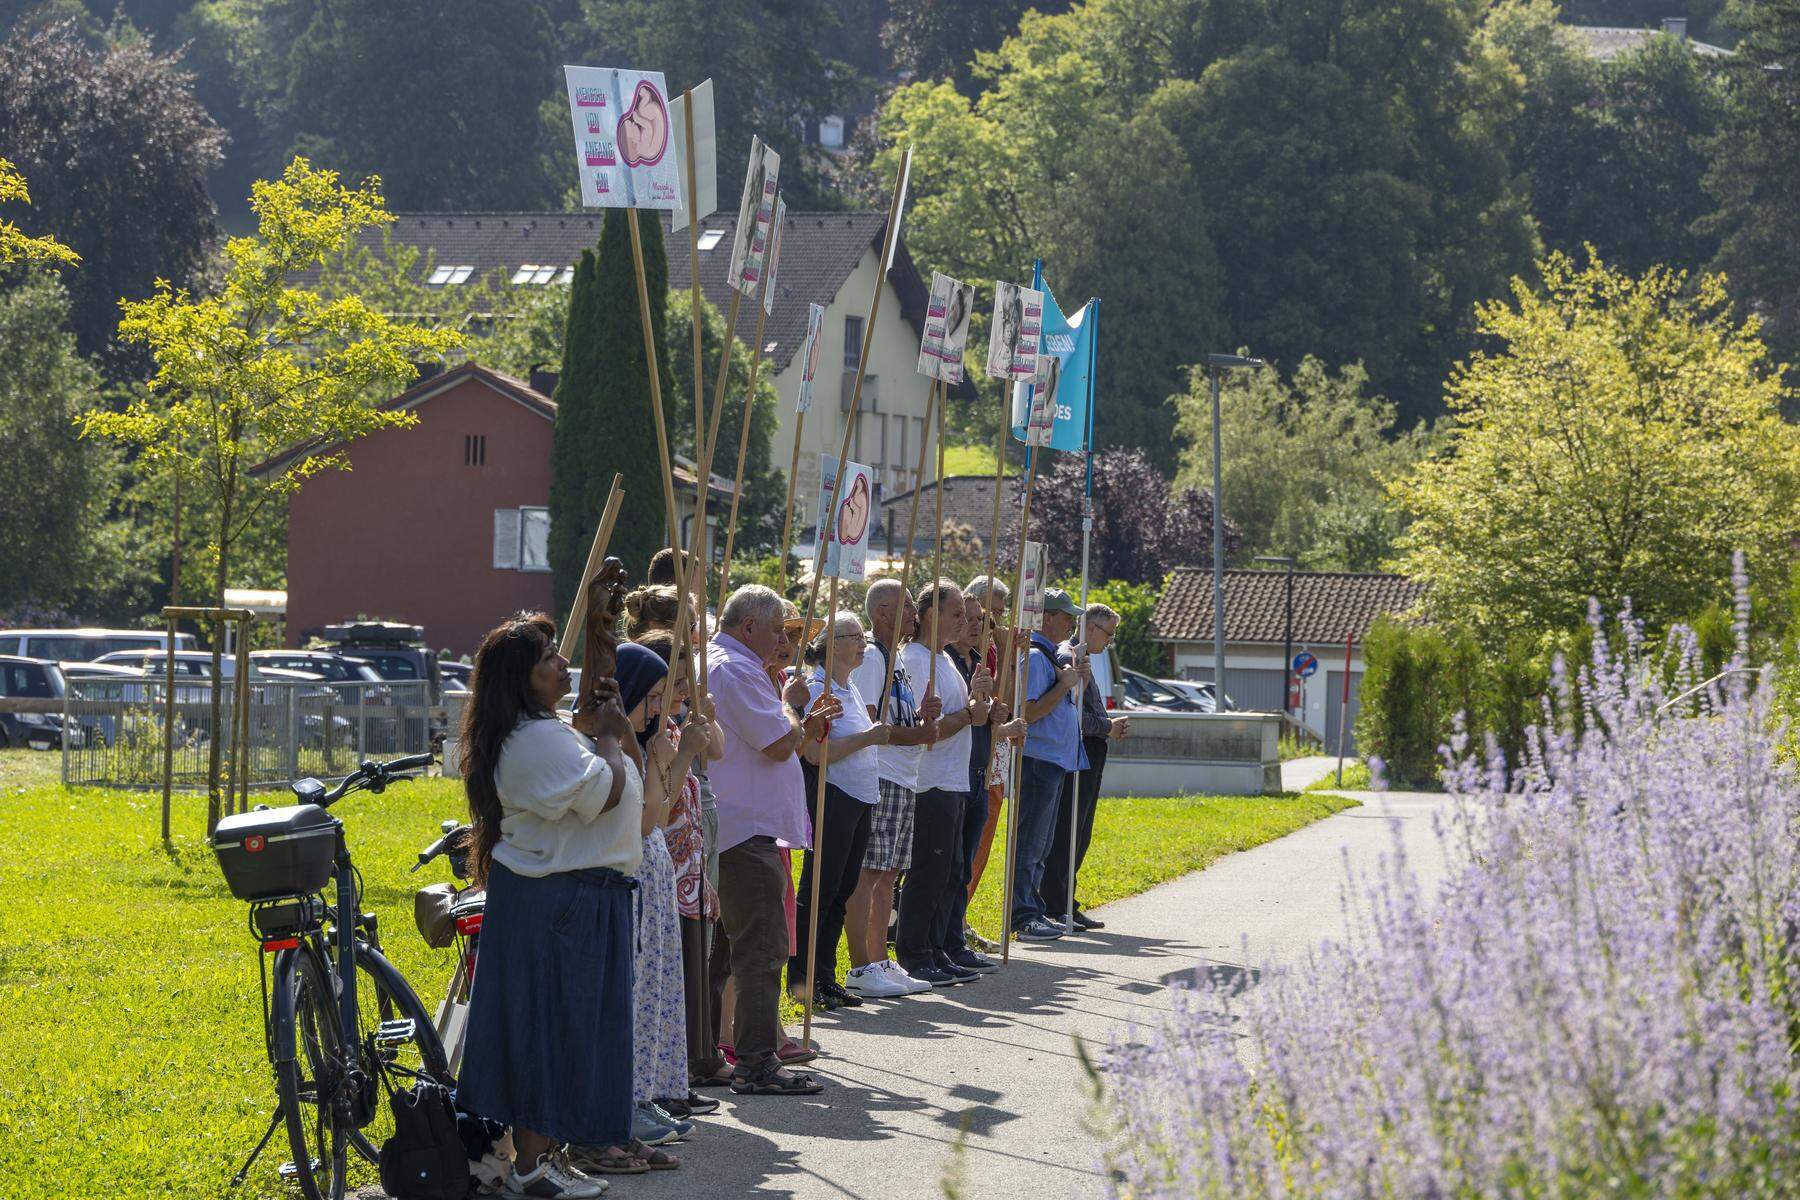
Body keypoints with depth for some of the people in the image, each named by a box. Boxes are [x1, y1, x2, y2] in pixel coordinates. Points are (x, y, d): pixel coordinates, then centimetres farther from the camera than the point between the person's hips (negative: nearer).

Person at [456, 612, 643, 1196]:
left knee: (571, 1020, 13)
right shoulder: (536, 738, -19)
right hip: (558, 901, -10)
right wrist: (606, 735, -9)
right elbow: (605, 793, -25)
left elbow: (634, 775, 23)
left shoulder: (552, 729, 16)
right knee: (552, 1022, -6)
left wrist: (613, 723, 9)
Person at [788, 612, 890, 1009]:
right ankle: (800, 980, 1)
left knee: (842, 891, 10)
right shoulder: (816, 689, -13)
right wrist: (866, 738, -19)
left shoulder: (851, 690, 16)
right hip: (830, 800, -9)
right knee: (819, 891, -5)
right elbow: (815, 753, -21)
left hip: (858, 799, 9)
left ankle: (826, 978, 16)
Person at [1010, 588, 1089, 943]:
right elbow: (1029, 711, -21)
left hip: (1055, 763, 11)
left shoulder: (1049, 657, 17)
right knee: (1029, 844, -7)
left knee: (1040, 846, 14)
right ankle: (1024, 918, -6)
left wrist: (1074, 676, 12)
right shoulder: (1034, 657, -14)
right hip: (1038, 761, -11)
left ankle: (1032, 912, 19)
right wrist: (1065, 684, -14)